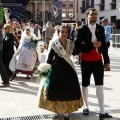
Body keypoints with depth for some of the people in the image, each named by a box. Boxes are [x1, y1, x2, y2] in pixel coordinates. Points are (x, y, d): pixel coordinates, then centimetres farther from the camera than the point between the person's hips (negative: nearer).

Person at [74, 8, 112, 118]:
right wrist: (92, 45, -21)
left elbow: (103, 45, 8)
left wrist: (106, 60, 7)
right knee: (85, 85, 11)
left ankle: (102, 112, -1)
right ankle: (86, 106, 29)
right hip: (86, 62, -2)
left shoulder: (101, 29, 5)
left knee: (100, 85, -1)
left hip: (98, 61, 3)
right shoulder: (82, 30, -8)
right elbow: (77, 46, -16)